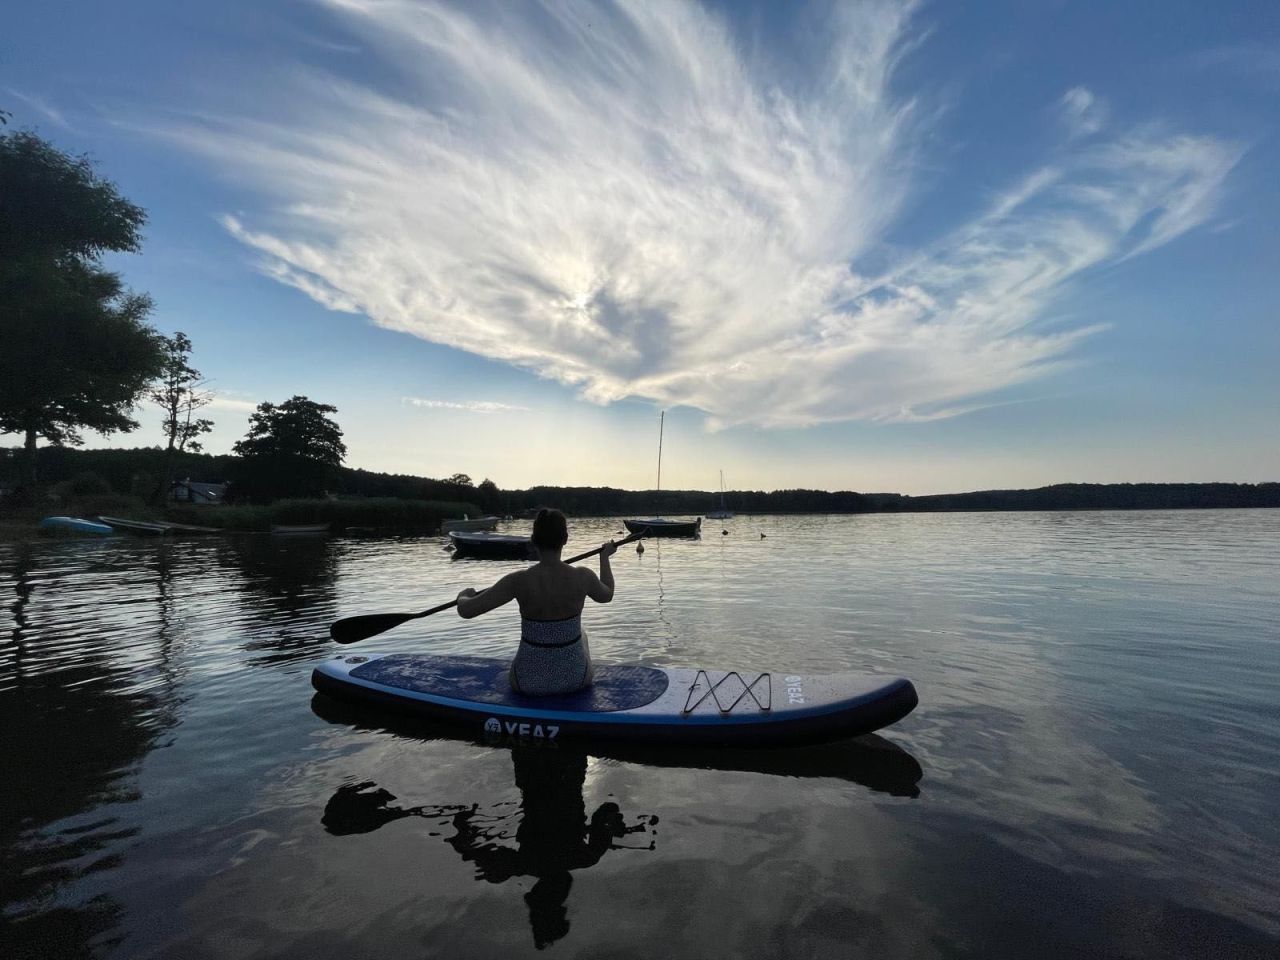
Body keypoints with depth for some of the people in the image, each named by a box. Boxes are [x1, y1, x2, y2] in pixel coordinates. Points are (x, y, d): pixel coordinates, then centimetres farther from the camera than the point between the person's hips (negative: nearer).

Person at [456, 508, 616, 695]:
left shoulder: (519, 580, -21)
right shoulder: (582, 577, -16)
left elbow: (465, 610, -16)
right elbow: (607, 595, 7)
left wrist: (463, 595, 7)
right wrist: (604, 557, 22)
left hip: (529, 683, -1)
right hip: (575, 679, 1)